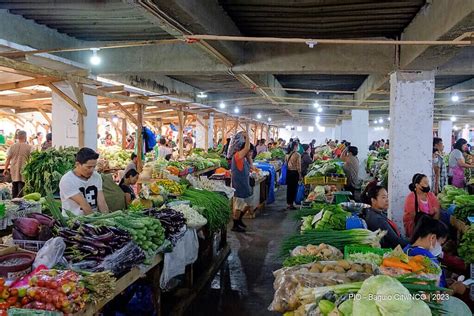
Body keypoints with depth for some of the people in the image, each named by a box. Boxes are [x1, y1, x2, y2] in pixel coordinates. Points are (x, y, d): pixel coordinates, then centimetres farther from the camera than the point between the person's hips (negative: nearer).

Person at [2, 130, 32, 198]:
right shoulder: (29, 147, -10)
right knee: (21, 187, -2)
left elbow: (8, 159, 5)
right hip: (24, 171, -4)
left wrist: (5, 169, 14)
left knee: (14, 186, 16)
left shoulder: (12, 147, 1)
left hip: (14, 170, 4)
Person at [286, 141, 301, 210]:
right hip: (294, 172, -6)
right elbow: (298, 166, -13)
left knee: (289, 188, 13)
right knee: (294, 188, 3)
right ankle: (291, 204, 5)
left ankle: (288, 203, 20)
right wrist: (300, 174, -5)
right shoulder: (297, 155, -14)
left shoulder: (288, 154, 4)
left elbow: (286, 163, 8)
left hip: (288, 172, 6)